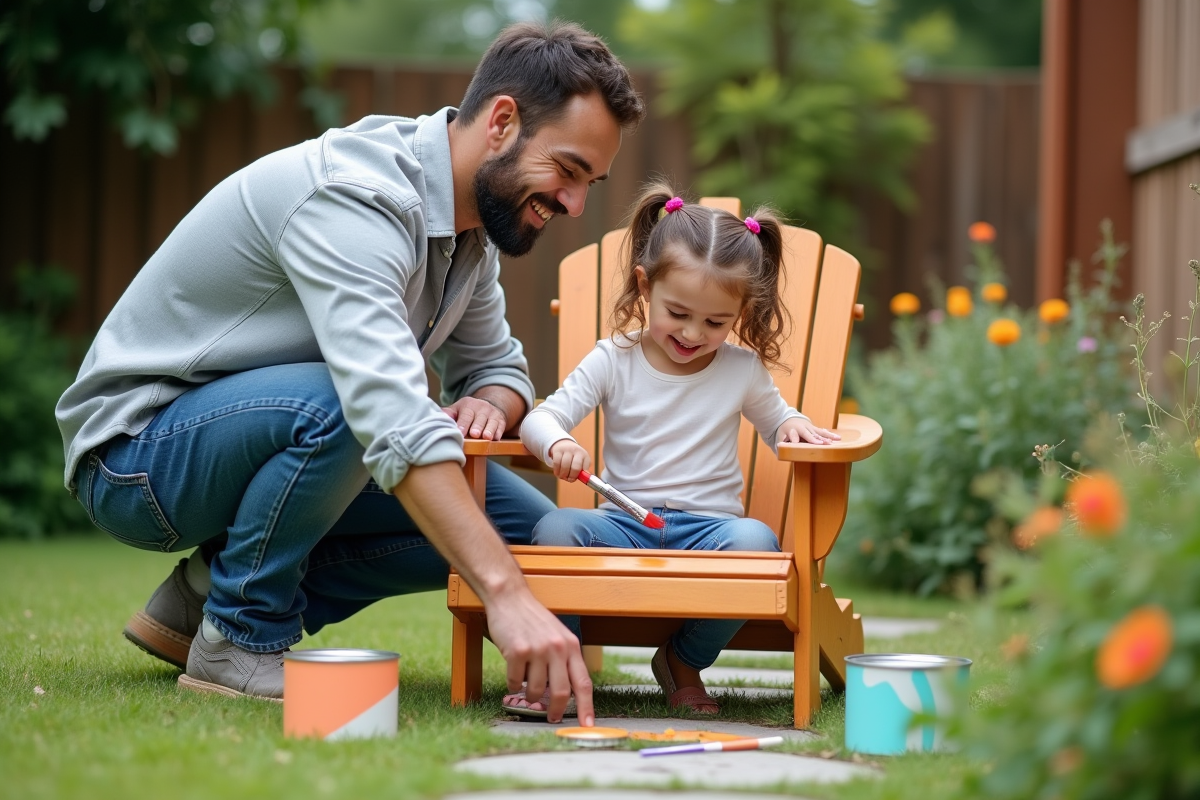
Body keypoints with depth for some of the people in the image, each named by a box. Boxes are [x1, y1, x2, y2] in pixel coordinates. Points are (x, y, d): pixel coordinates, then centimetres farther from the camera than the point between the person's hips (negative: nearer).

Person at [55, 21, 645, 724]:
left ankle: (215, 591, 6)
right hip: (137, 448, -9)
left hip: (260, 436, 9)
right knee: (333, 403, -38)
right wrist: (507, 595, -50)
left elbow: (498, 365, 13)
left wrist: (489, 404, -14)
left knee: (524, 527, -2)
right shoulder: (356, 198, -30)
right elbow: (390, 415, -42)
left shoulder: (474, 223, 0)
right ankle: (240, 638, -14)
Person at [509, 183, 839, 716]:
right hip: (625, 526, 0)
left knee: (755, 541, -34)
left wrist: (794, 424, -1)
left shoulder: (742, 371, 7)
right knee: (555, 527, -31)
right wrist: (557, 443, -28)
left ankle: (685, 663, -8)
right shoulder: (612, 361, 3)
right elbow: (540, 418, -3)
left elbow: (774, 419, 24)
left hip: (707, 527, 1)